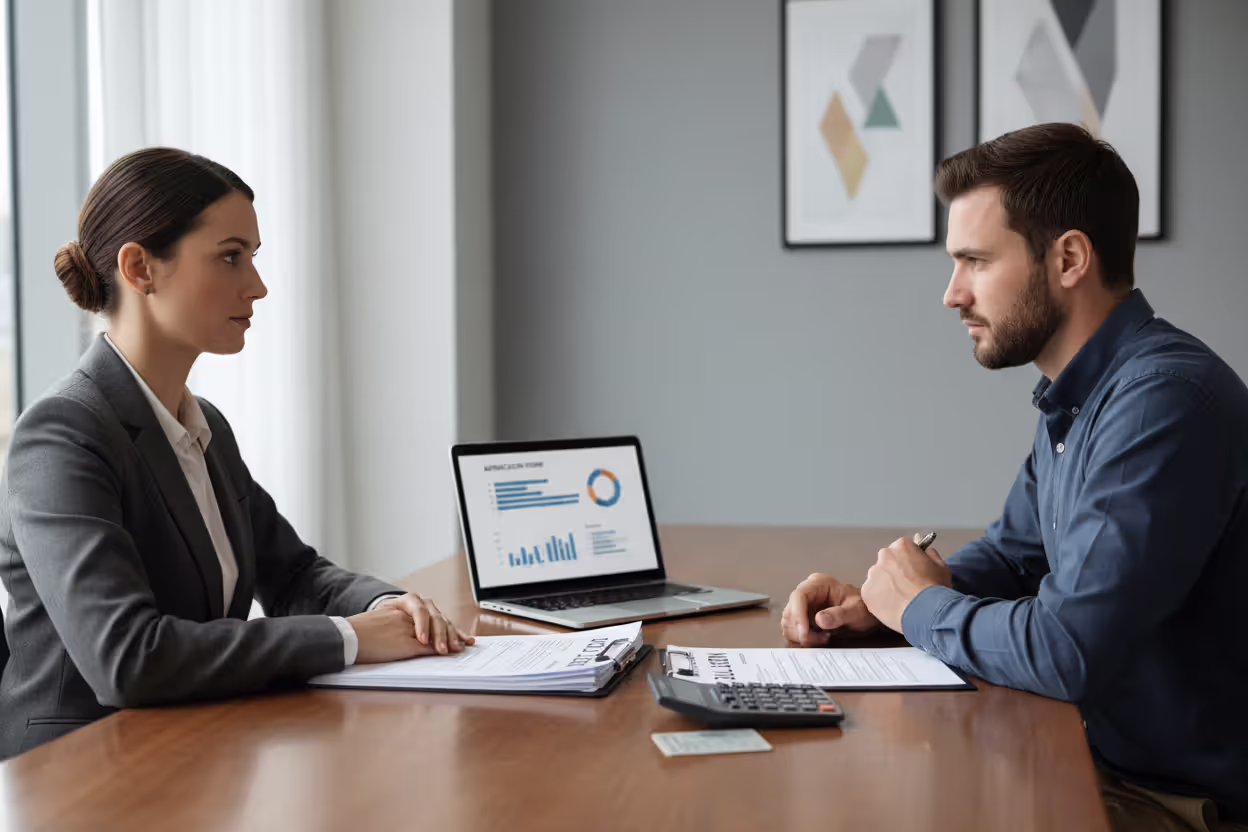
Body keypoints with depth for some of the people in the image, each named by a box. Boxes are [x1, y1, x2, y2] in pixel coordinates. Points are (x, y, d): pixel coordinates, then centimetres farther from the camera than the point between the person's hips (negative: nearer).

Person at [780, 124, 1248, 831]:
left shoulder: (1165, 400, -26)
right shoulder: (1078, 397, 7)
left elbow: (1067, 652, -31)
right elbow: (1014, 554, 20)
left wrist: (921, 607, -11)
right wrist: (876, 602, 1)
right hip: (1106, 756, 8)